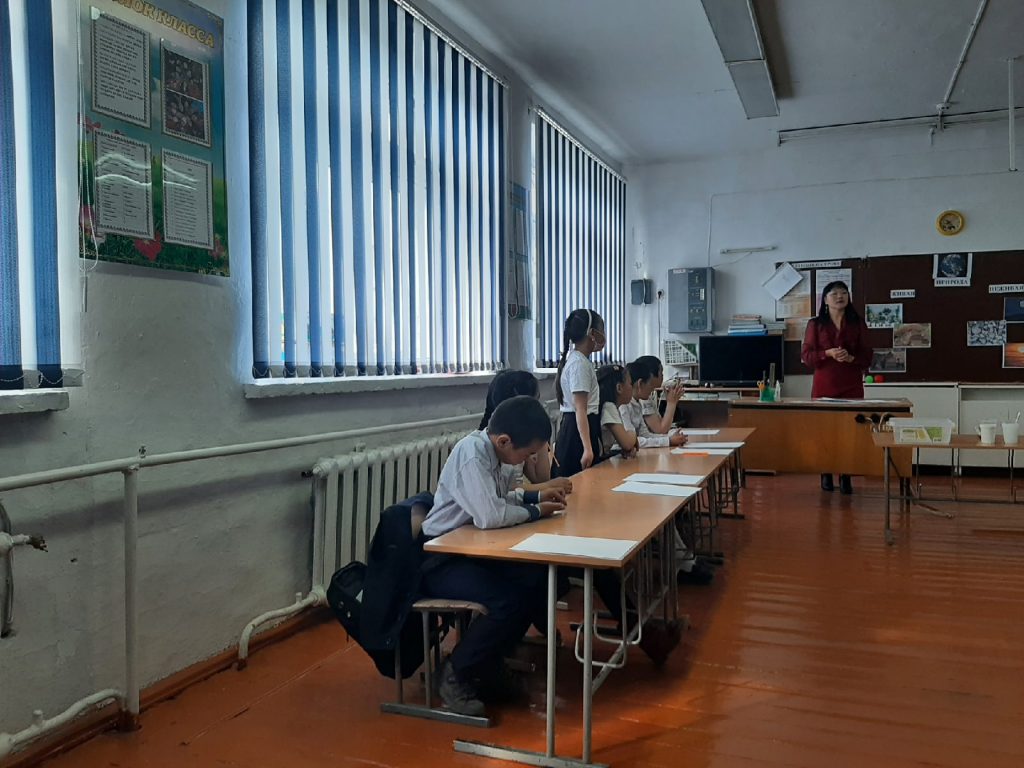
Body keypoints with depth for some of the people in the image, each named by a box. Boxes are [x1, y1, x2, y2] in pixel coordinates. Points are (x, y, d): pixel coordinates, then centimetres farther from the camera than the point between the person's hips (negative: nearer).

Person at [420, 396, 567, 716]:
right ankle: (456, 674, -3)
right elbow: (489, 515, -34)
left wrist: (536, 495, 4)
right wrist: (535, 511, -17)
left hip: (472, 549, 9)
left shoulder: (489, 449, 3)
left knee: (538, 581, -4)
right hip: (442, 560, -9)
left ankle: (488, 663, 12)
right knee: (509, 601, -26)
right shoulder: (471, 453, -24)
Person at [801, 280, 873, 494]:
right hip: (824, 385, -1)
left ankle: (846, 477, 3)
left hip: (852, 386, 1)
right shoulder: (815, 324, 5)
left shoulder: (857, 324, 9)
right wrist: (828, 353, -16)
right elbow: (806, 355, 0)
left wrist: (850, 357, -13)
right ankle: (826, 475, 9)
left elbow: (867, 357, 7)